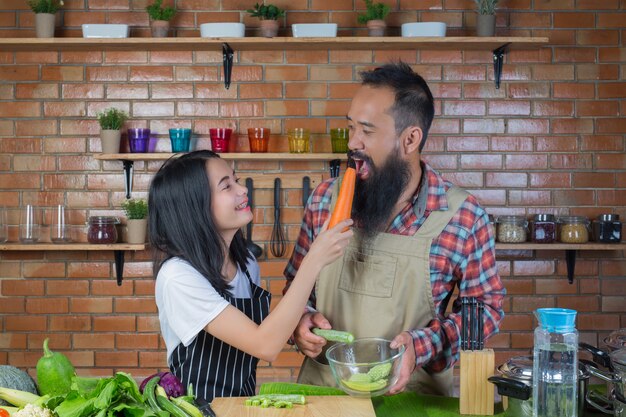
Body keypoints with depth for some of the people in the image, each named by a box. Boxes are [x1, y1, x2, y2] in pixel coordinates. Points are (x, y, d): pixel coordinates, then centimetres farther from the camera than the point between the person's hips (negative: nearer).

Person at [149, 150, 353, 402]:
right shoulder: (178, 276, -18)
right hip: (198, 407, -6)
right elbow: (266, 347, -24)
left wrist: (300, 321, -4)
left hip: (245, 400, 6)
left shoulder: (246, 262, 3)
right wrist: (314, 261, -23)